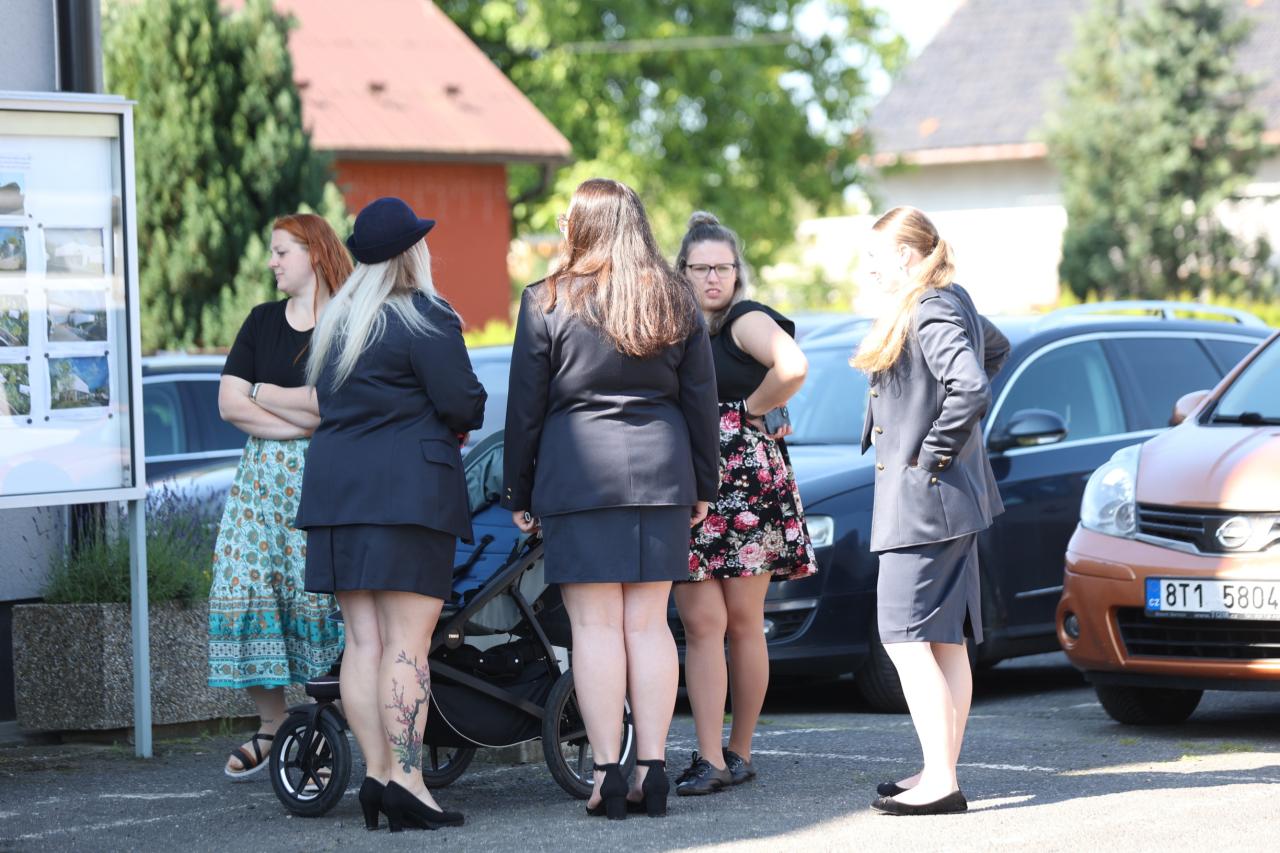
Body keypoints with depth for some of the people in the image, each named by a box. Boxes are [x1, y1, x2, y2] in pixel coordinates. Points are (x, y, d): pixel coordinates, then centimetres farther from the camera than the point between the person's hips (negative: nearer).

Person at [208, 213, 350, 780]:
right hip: (263, 473, 5)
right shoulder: (262, 322, 17)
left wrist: (267, 395, 0)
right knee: (244, 586, -3)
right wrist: (299, 420, -6)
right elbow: (229, 403, 8)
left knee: (320, 594, -13)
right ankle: (271, 723, 7)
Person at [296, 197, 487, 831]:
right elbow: (462, 405, -9)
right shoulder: (425, 319, -6)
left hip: (335, 486, 7)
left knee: (363, 641, 6)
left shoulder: (335, 321, 17)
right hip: (408, 487, -7)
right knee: (407, 641, -9)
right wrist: (461, 418, 12)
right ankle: (405, 779, -13)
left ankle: (376, 771, 3)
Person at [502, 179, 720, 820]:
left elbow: (525, 408, 0)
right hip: (661, 472, 4)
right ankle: (652, 770, 5)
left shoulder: (546, 303, -2)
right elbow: (701, 401, 11)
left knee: (595, 627, -2)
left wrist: (518, 493, 8)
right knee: (648, 624, 6)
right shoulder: (676, 302, 9)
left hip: (577, 474, -3)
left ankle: (608, 775, -4)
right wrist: (703, 486, 18)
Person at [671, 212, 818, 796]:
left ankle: (738, 753, 12)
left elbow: (793, 367, -24)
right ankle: (709, 759, -9)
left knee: (742, 623, 3)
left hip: (747, 483, -5)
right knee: (701, 623, -4)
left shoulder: (747, 321, -5)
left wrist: (753, 409, -11)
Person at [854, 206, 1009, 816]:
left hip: (924, 500, -10)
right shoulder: (946, 306, 14)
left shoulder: (931, 313, -16)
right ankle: (942, 772, 15)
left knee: (906, 638, -11)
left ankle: (939, 782, -13)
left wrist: (934, 452, -19)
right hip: (945, 503, 10)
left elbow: (971, 387, -30)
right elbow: (996, 348, 34)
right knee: (945, 641, 11)